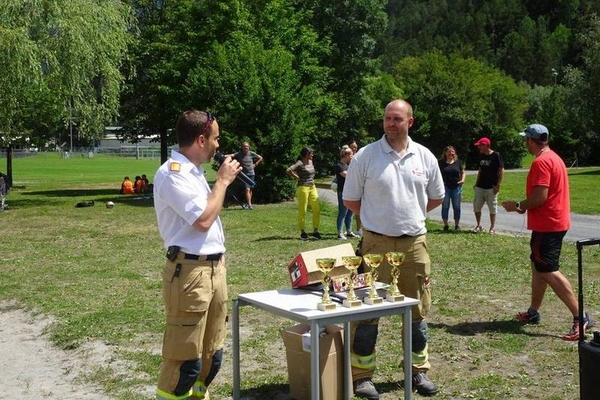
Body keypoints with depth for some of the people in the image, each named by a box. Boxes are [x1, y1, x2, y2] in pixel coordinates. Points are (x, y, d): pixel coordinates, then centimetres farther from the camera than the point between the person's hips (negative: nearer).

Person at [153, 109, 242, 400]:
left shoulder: (194, 172, 15)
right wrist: (223, 181, -9)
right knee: (185, 357, -7)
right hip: (190, 272, -9)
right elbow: (203, 220, -20)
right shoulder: (171, 174, -14)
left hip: (214, 268, 9)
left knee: (211, 354, 16)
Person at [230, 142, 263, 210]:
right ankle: (249, 205, -18)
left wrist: (255, 164, 4)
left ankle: (248, 204, 22)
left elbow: (260, 158, 12)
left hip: (251, 173, 3)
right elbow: (232, 155, -19)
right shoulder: (239, 154, -5)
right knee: (247, 189, -13)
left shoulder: (251, 154, 0)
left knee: (250, 189, 11)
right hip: (244, 174, -3)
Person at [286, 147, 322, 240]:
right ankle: (303, 232, 9)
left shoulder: (311, 162, 12)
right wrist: (297, 177, -14)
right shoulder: (300, 163, -12)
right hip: (303, 188, -8)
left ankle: (315, 231, 12)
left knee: (317, 210, 3)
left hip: (312, 187, 8)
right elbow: (288, 170, -25)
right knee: (302, 211, 0)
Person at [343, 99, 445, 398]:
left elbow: (436, 197, 17)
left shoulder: (425, 157, 4)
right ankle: (361, 375, 11)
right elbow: (350, 200, 2)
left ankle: (419, 371, 27)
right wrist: (377, 218, 7)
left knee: (417, 310, 12)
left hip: (414, 243, 3)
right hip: (376, 243, -3)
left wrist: (410, 214, 12)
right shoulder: (365, 156, -5)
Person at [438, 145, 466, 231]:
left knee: (457, 207, 3)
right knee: (445, 206, -1)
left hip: (456, 187, 1)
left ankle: (457, 225, 12)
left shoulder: (458, 162, 7)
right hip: (445, 187, -1)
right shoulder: (441, 162, 2)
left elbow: (463, 172, 13)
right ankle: (445, 225, 8)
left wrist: (463, 179, -6)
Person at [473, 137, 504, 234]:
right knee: (476, 207, 7)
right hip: (480, 187, 6)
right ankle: (478, 225, 19)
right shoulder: (481, 156, 9)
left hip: (491, 187, -6)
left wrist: (498, 185, -15)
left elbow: (501, 171, -11)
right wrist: (477, 182, 13)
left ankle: (492, 227, 10)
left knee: (492, 208, 2)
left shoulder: (496, 155, -11)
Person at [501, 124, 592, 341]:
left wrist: (518, 206, -10)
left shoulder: (541, 162, -18)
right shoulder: (554, 158, 14)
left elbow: (540, 197, -25)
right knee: (538, 266, 17)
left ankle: (580, 317, -12)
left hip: (546, 225, -11)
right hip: (555, 221, 11)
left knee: (548, 272, -10)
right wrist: (524, 206, 15)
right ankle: (533, 313, 25)